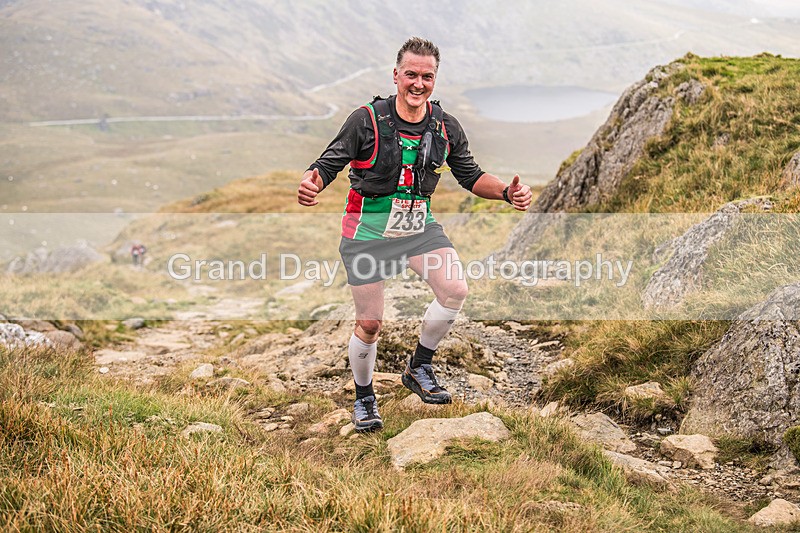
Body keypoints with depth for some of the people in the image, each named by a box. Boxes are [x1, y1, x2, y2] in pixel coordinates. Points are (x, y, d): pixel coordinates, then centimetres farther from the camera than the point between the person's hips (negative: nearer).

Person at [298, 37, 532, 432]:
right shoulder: (367, 120, -14)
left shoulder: (446, 128, -2)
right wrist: (310, 183, -34)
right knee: (369, 324, 2)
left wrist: (507, 191, -11)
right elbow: (329, 163, -11)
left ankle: (419, 368, 4)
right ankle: (363, 398, 28)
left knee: (455, 289, -19)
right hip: (368, 231, -3)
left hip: (420, 225, 3)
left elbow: (471, 176, 7)